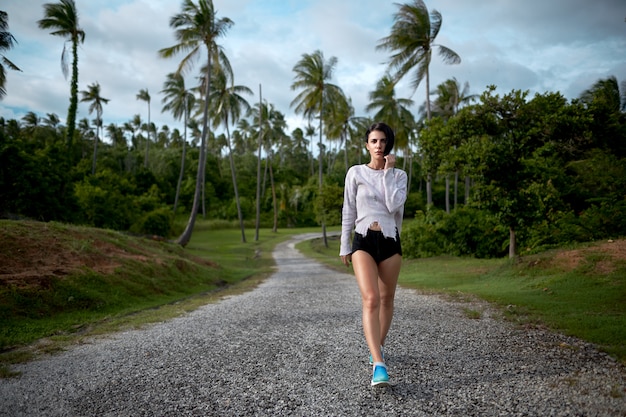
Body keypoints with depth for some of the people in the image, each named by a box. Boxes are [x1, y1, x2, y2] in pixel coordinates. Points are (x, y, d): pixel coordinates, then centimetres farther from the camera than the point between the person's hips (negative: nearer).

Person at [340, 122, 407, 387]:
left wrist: (387, 171, -8)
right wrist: (345, 245, 6)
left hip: (390, 240, 2)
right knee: (370, 300, -18)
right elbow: (348, 211, 6)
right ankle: (378, 365, -23)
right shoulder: (355, 173, 4)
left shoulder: (399, 175, 6)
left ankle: (378, 347, 35)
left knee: (386, 299, 12)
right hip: (363, 241, -2)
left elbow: (394, 205, -12)